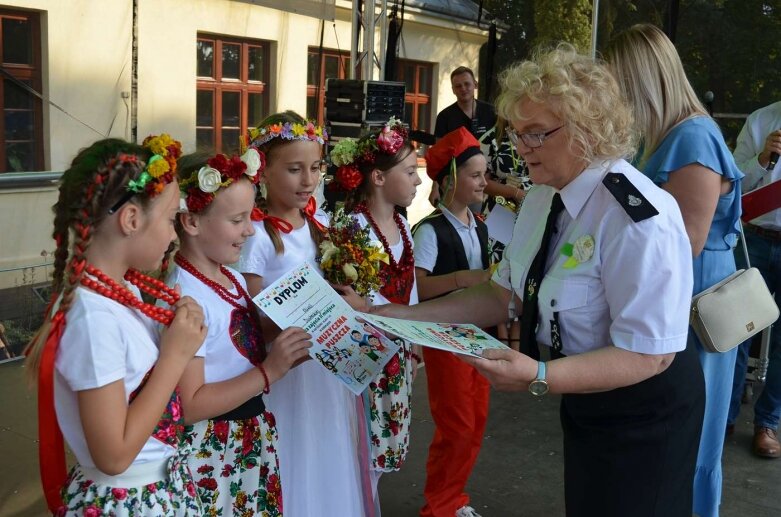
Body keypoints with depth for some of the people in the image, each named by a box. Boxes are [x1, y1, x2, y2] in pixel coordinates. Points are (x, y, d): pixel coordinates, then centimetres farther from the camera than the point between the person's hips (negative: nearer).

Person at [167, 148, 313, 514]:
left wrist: (289, 355, -3)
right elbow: (188, 406, -24)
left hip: (253, 440, 9)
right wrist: (270, 371, -25)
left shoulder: (234, 278, 4)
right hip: (213, 456, -8)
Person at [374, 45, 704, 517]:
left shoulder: (639, 217, -28)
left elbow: (648, 353, -28)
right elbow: (505, 296, 2)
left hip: (644, 408, -7)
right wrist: (404, 315, -6)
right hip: (584, 396, 8)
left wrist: (540, 378, -39)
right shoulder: (544, 198, -2)